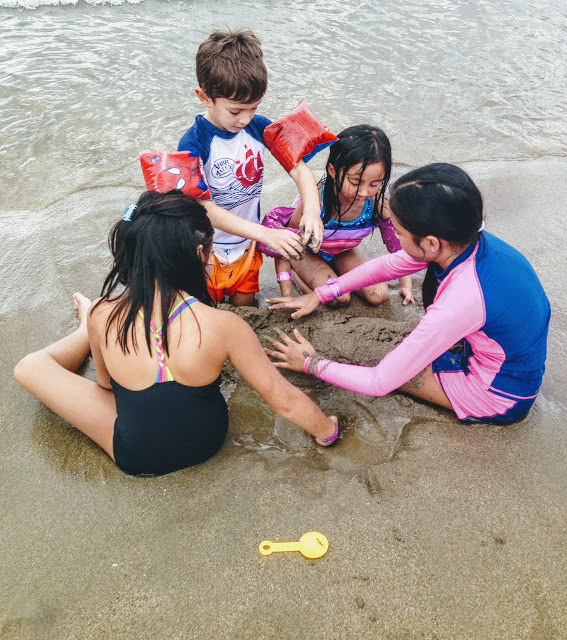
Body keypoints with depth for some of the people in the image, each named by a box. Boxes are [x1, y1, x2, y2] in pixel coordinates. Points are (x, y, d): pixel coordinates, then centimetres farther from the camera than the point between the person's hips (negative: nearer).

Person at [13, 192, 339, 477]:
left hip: (136, 456, -1)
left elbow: (106, 383, -4)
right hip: (206, 442, 2)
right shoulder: (222, 325, -30)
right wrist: (328, 430, 1)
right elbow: (285, 401, -19)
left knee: (30, 366, 13)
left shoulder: (102, 316, -26)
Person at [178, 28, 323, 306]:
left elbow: (299, 168, -10)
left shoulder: (258, 127, -9)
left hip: (247, 246, 4)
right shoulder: (192, 145, -24)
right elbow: (207, 210, -29)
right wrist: (266, 234, -37)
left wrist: (312, 210, -31)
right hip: (207, 251, -4)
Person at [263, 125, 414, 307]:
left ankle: (336, 271, 13)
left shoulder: (377, 204, -28)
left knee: (379, 296, -9)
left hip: (342, 252, 4)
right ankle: (296, 272, 2)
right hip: (307, 252, -4)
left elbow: (397, 243, -9)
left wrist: (406, 285, -3)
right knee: (339, 299, -23)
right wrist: (286, 296, -27)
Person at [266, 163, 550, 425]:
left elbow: (380, 382, -29)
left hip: (498, 398, -7)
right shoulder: (470, 239, -15)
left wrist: (311, 363, -15)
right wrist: (320, 294, 2)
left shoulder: (459, 303, -38)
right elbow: (389, 264, 1)